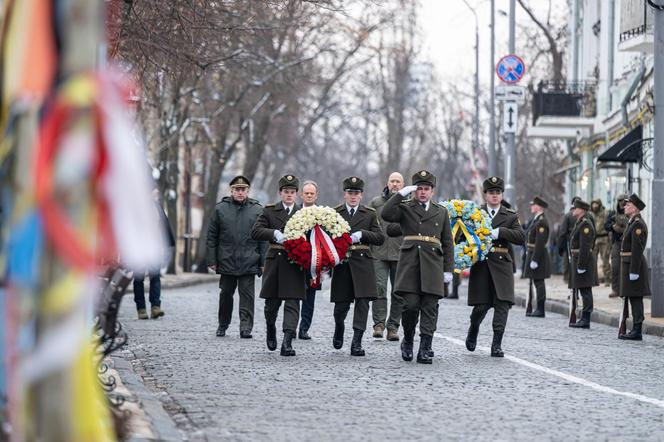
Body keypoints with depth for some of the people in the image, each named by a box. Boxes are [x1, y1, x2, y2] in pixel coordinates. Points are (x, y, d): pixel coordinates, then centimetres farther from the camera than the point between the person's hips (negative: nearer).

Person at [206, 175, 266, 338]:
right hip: (226, 262, 1)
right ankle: (222, 325, 26)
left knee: (247, 295, -5)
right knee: (225, 294, 11)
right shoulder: (220, 209, 5)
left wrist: (263, 262, -1)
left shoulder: (257, 210, 4)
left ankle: (246, 328, -4)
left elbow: (263, 238, 4)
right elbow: (211, 237, 6)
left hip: (249, 263, -1)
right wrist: (212, 260, 2)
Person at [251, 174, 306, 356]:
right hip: (274, 261, 0)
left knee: (292, 303, -9)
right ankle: (271, 331, 38)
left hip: (295, 264, 0)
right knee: (272, 301, 10)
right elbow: (255, 231, -5)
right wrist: (275, 234, -19)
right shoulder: (270, 211, 6)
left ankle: (287, 342, -14)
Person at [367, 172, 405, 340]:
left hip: (401, 255, 0)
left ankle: (393, 327, 9)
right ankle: (379, 324, -9)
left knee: (398, 292, 3)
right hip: (379, 253, 0)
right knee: (379, 287, -12)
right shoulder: (376, 203, 10)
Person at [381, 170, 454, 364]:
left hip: (433, 265, 2)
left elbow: (448, 243, 16)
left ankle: (425, 350, -2)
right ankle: (407, 341, 14)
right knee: (410, 305, -9)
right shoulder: (405, 208, 10)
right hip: (410, 262, -2)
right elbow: (386, 214, -11)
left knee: (430, 308, -3)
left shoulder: (441, 212, 17)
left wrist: (448, 269, 8)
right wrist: (401, 194, -9)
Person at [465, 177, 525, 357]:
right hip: (481, 266, -1)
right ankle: (473, 331, 29)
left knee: (502, 304, -8)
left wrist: (499, 232, -14)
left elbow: (521, 238, -4)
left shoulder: (510, 216, 10)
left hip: (502, 266, 1)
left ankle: (497, 344, -5)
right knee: (481, 305, -2)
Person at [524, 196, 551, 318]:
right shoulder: (536, 220, 15)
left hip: (538, 255, -10)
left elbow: (540, 242, -22)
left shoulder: (541, 222, -17)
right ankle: (539, 309, 15)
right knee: (537, 282, 11)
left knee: (539, 282, -7)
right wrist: (529, 254, 20)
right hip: (532, 254, 10)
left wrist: (534, 260, -22)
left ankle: (540, 310, -5)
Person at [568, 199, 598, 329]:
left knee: (585, 291, -8)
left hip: (583, 260, -10)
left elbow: (585, 247, -21)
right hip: (578, 260, 10)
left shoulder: (585, 224, -16)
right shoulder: (580, 223, 17)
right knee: (584, 291, 11)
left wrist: (581, 265, -23)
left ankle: (585, 320, -8)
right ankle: (584, 319, 13)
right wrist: (575, 263, 21)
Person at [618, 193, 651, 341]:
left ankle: (637, 332, -7)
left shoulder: (638, 224, -16)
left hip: (634, 265, -10)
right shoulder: (633, 223, 16)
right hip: (630, 265, 10)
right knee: (634, 299, 10)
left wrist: (633, 271, -23)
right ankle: (635, 330, 13)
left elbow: (637, 249, -21)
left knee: (636, 298, -8)